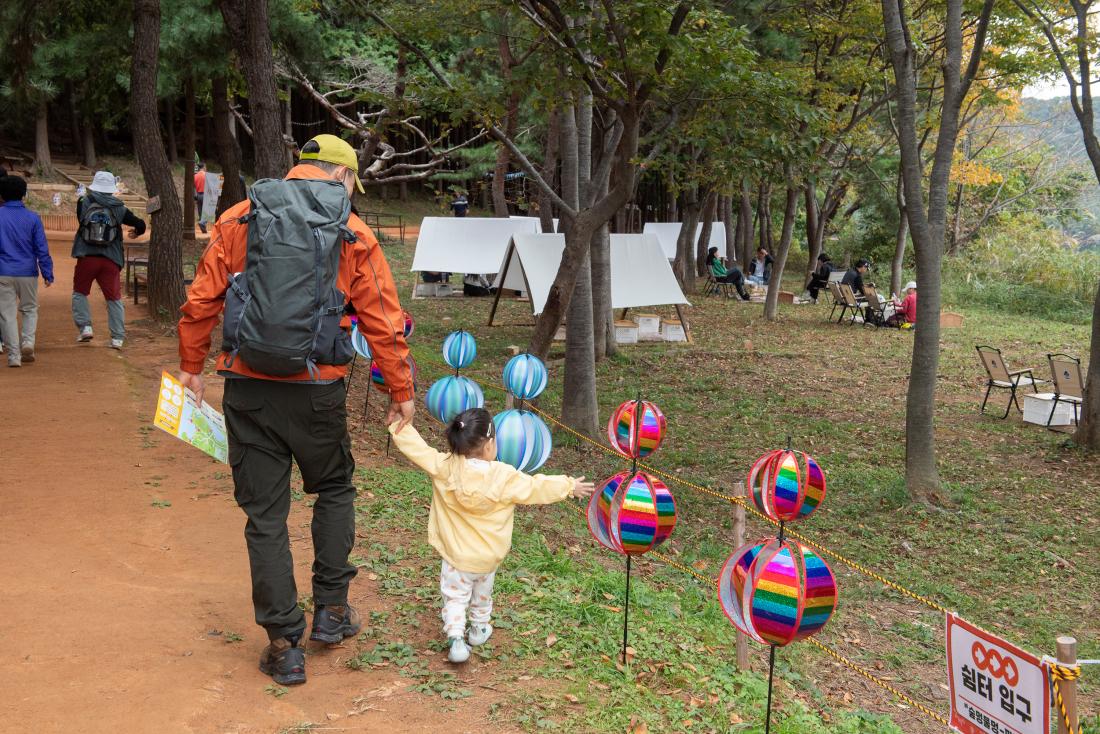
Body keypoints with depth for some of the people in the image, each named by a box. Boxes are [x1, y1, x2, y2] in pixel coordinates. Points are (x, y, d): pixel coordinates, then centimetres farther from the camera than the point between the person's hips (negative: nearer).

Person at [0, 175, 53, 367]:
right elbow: (42, 249, -3)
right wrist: (48, 274, 1)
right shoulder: (32, 218, -2)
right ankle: (28, 341, -3)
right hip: (27, 273, 1)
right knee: (30, 309, 18)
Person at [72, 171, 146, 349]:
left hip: (86, 256, 0)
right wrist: (137, 232, 26)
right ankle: (117, 338, 4)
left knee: (80, 292, 19)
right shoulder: (119, 208, 0)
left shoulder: (83, 203, 0)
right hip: (111, 259, 0)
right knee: (114, 298, 7)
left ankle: (85, 327, 6)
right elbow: (140, 224, 3)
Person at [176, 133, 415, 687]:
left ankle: (284, 646, 15)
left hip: (247, 387, 1)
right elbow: (383, 322, 1)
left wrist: (191, 366, 17)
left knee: (265, 514, 9)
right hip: (317, 391, -1)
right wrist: (401, 391, 10)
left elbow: (201, 299, 4)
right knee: (334, 489, 25)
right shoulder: (354, 235, 1)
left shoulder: (238, 219, 4)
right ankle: (332, 609, 26)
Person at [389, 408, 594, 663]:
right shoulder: (505, 477, -18)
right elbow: (537, 488, -9)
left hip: (456, 556, -1)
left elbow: (416, 448, -11)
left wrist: (399, 424, 1)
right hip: (488, 557, 1)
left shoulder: (443, 467, -17)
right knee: (482, 594, 25)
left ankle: (455, 637, -7)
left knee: (455, 597, 10)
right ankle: (479, 629, 42)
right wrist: (570, 487, 4)